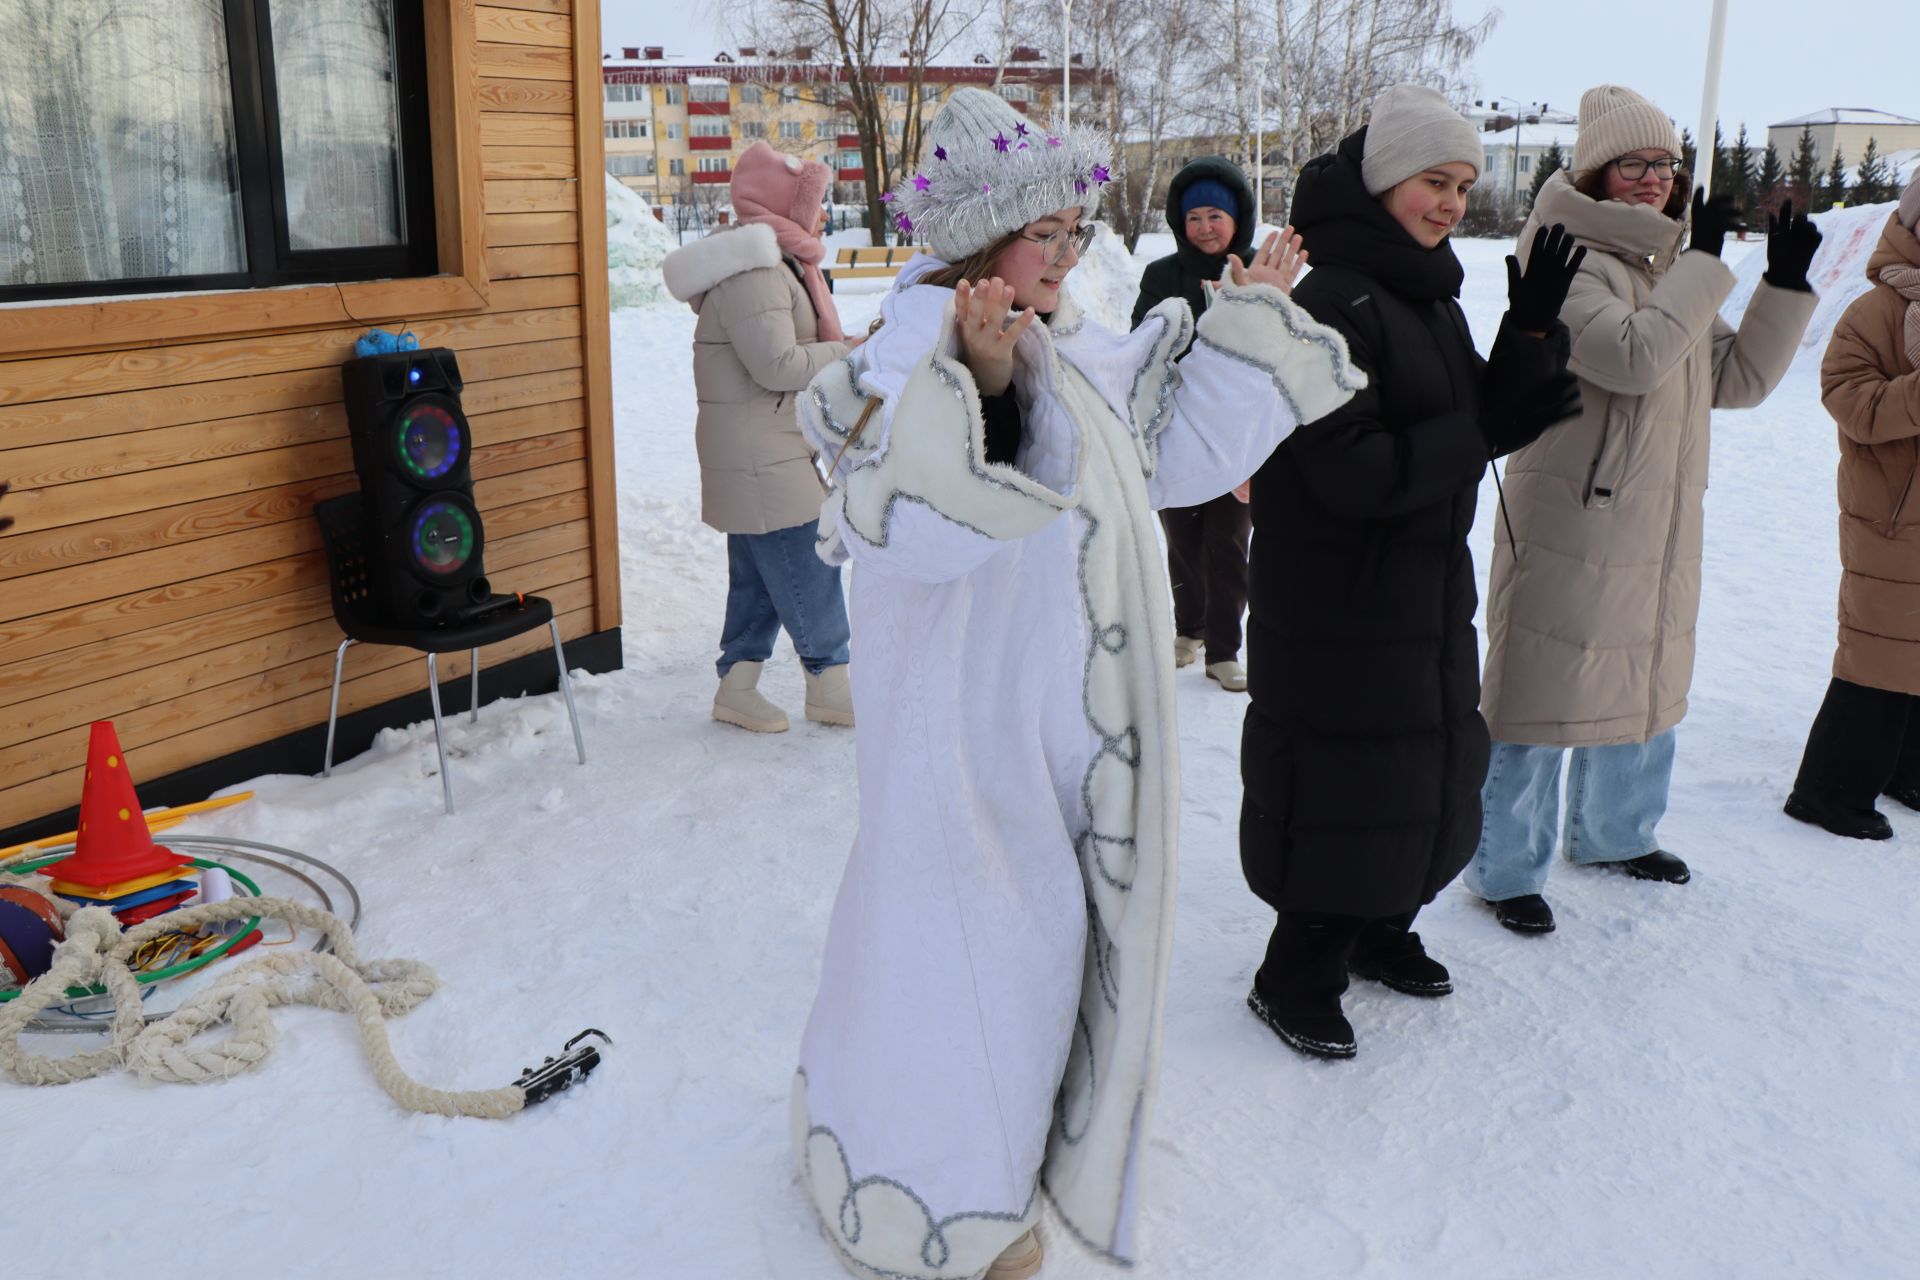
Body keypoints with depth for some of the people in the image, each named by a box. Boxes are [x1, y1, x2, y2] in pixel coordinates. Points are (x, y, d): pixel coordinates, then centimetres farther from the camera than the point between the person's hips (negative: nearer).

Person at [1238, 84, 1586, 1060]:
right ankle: (1295, 976, 16)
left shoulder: (1430, 301, 12)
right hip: (1336, 602, -9)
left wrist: (1531, 334, -2)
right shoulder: (1334, 302, -18)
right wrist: (1483, 435, -22)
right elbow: (1347, 471, -25)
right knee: (1345, 782, -1)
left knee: (1431, 759, 19)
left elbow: (1479, 421, 9)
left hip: (1426, 587, 10)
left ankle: (1379, 930, 38)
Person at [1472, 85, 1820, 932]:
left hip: (1659, 530, 9)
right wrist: (1704, 263, -19)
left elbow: (1738, 380, 14)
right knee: (1542, 694, -3)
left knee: (1645, 681, 19)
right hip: (1570, 525, -9)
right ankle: (1505, 868, 10)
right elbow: (1634, 356, -27)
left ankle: (1613, 833, 38)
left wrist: (1785, 285, 4)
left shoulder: (1672, 271, 15)